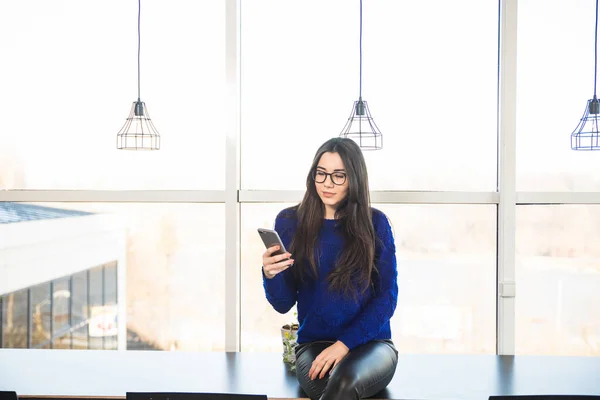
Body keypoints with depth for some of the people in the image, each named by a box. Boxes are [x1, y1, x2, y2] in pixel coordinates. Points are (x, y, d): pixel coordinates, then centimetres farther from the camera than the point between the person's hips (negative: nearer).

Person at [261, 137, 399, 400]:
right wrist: (270, 275, -19)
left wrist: (345, 343, -14)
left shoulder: (375, 223, 1)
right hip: (314, 344, 0)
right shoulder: (290, 221, 2)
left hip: (370, 343, 0)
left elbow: (387, 297, -1)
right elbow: (283, 304, 4)